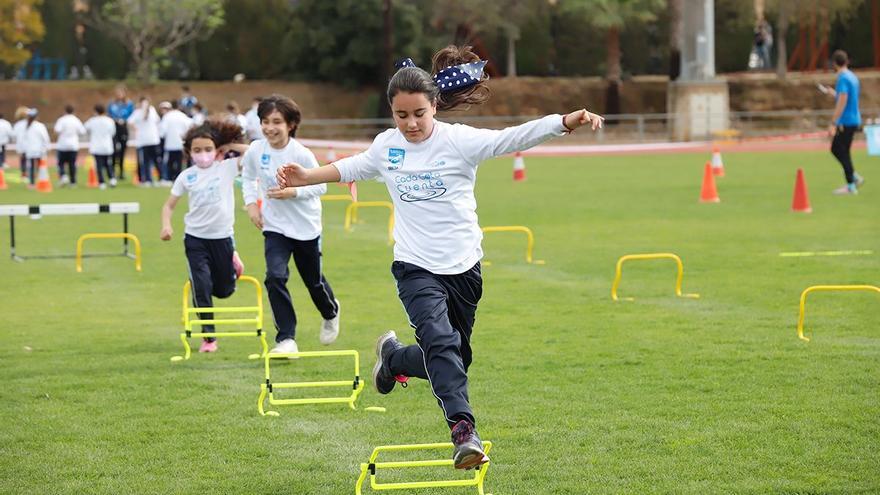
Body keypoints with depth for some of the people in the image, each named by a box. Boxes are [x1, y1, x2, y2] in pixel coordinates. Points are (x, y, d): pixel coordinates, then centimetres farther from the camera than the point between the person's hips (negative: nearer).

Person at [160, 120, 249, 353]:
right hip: (195, 238, 0)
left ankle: (231, 261, 44)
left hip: (222, 236, 0)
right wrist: (166, 225, -12)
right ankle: (208, 336, 3)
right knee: (201, 288, -8)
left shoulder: (226, 168, -5)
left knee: (223, 290, 11)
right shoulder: (187, 176, -1)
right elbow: (169, 205, 5)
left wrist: (229, 145, -6)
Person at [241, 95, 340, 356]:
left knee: (314, 281, 15)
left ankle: (331, 313, 50)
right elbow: (248, 177, 10)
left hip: (306, 226, -2)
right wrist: (251, 202, -4)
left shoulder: (302, 154, -19)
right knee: (275, 277, -18)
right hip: (274, 226, 2)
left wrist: (293, 192, -25)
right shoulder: (255, 151, -10)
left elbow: (320, 186, -11)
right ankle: (286, 339, -13)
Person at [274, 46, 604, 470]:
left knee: (452, 358, 11)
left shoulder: (459, 141, -9)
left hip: (463, 267, 0)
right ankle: (464, 430, -30)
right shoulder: (386, 146, 3)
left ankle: (393, 357, 40)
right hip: (416, 268, 0)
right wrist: (308, 177, 26)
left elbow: (514, 138, -23)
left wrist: (566, 121, -38)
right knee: (441, 342, -24)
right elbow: (353, 168, 25)